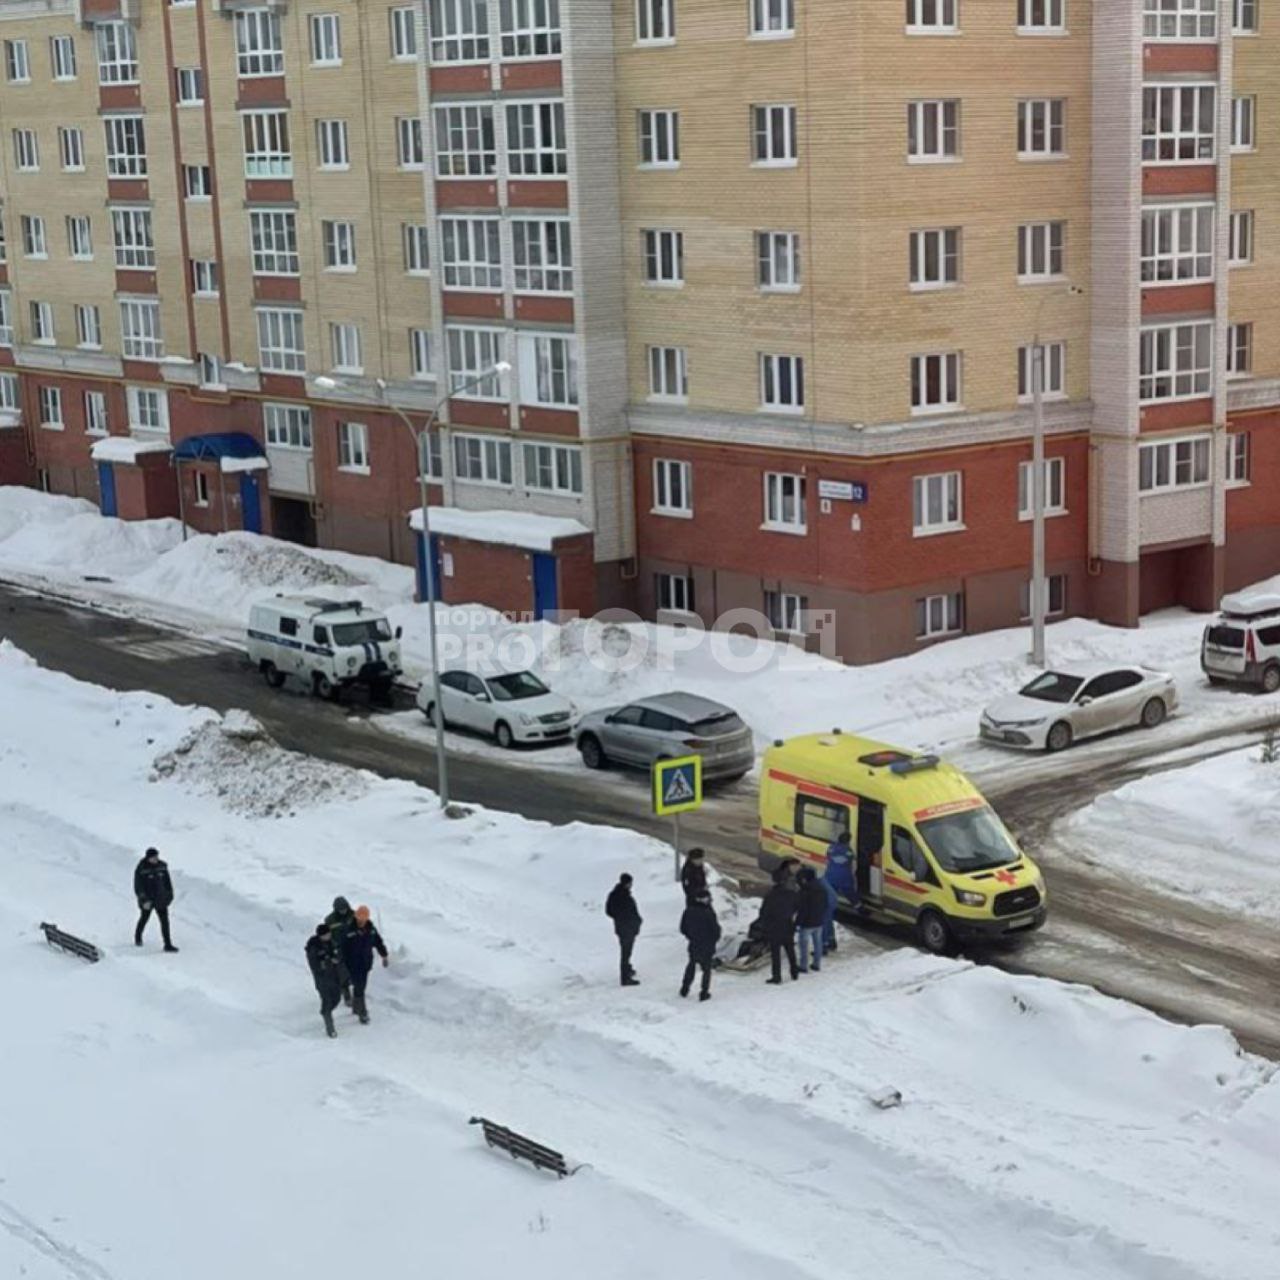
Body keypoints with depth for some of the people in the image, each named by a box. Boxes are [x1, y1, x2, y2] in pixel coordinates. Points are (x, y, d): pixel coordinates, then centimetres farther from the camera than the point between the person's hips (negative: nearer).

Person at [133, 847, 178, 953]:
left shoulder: (162, 866, -4)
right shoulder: (141, 869, -19)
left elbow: (167, 882, 7)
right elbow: (138, 887, -17)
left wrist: (170, 895, 7)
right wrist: (144, 900, -20)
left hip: (160, 900, 3)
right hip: (147, 900, -3)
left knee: (165, 921, -4)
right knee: (144, 919, 18)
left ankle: (168, 944, -3)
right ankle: (138, 938, 45)